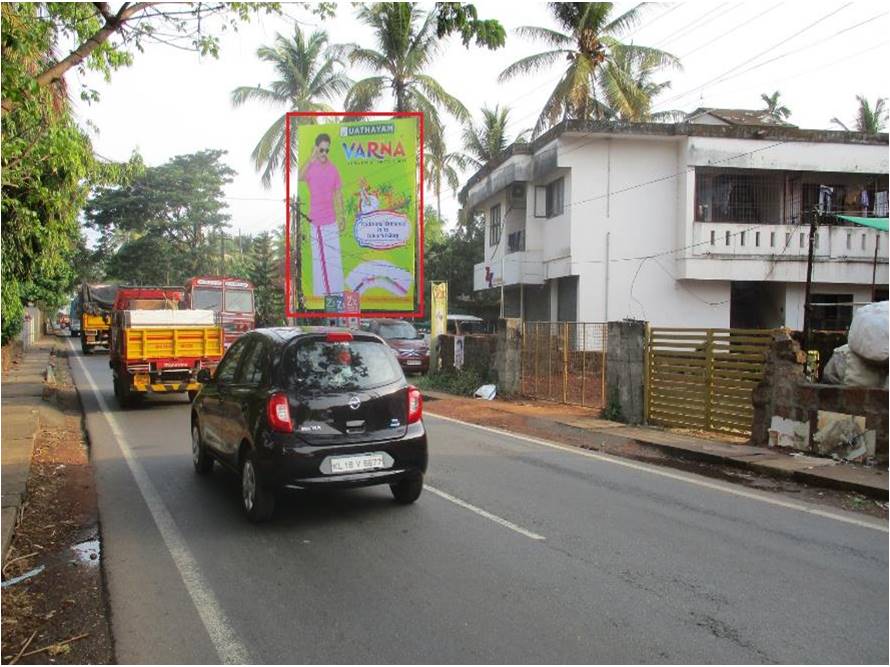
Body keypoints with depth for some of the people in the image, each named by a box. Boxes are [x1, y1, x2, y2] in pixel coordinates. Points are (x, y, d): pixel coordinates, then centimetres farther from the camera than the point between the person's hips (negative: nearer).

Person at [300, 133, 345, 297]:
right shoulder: (310, 167, -8)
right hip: (315, 223, -2)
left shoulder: (333, 169, 1)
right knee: (318, 259, 6)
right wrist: (311, 159, -40)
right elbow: (299, 177, -30)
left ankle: (337, 293, 14)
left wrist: (342, 217, 12)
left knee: (334, 259, 6)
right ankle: (320, 293, 14)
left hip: (331, 222, 2)